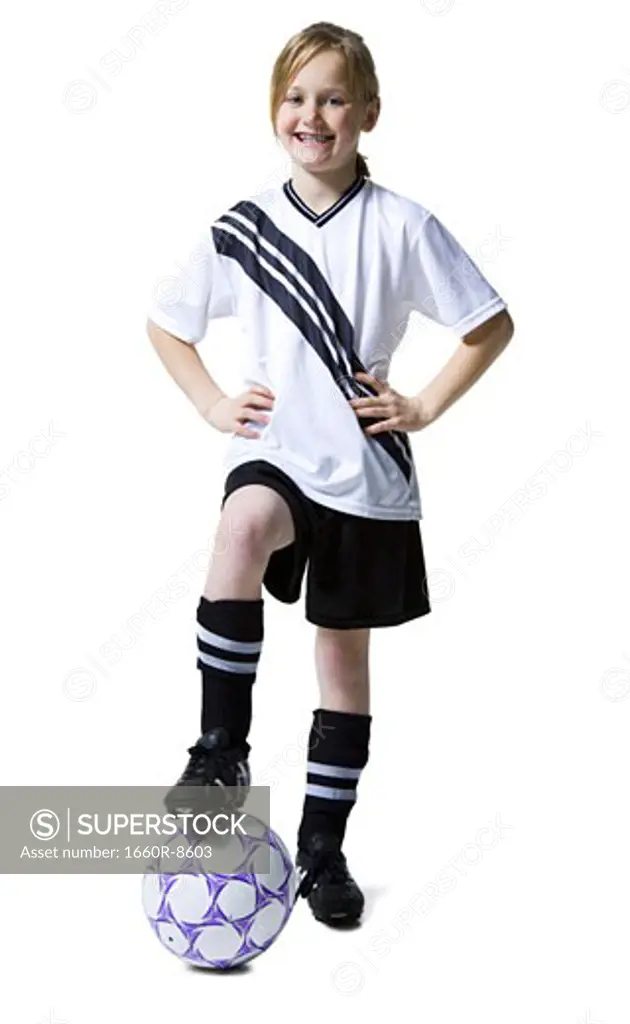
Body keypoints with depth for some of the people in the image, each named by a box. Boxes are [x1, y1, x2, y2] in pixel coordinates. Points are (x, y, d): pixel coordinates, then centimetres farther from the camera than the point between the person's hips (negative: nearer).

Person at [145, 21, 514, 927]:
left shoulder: (401, 225, -4)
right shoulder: (243, 228, 2)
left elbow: (492, 324, 1)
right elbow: (164, 320, 14)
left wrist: (425, 408, -5)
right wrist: (213, 404, 2)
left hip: (367, 473, 0)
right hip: (274, 451, 0)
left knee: (344, 649, 8)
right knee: (244, 528, -35)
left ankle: (323, 849, 23)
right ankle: (222, 747, -20)